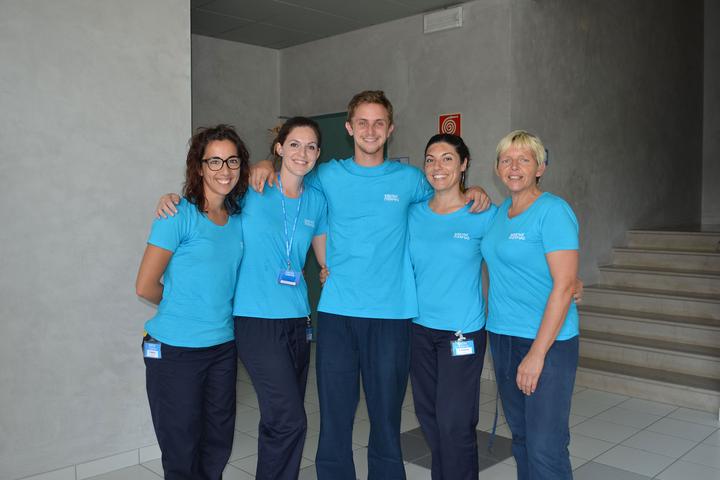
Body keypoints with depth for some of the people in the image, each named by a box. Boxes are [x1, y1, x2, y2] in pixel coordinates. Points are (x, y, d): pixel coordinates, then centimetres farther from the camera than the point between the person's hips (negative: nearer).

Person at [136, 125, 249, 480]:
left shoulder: (238, 217, 3)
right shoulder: (178, 215, -12)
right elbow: (146, 286, -10)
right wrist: (181, 306, 7)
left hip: (224, 346, 5)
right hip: (176, 350, -5)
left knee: (218, 446, 14)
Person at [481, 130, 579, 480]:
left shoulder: (552, 211, -12)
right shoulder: (500, 213, 10)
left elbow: (564, 286, -18)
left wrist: (537, 353, -20)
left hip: (547, 340, -7)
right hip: (502, 337, 7)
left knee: (545, 447, -3)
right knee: (520, 437, 17)